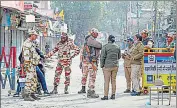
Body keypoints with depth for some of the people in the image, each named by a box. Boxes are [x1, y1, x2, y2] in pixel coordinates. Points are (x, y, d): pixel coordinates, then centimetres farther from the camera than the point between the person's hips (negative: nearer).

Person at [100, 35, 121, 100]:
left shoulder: (105, 47, -10)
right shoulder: (117, 47, 4)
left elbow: (102, 57, -9)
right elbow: (119, 56, 15)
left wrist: (101, 65, 2)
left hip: (107, 66, -4)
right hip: (115, 66, 5)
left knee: (107, 81, -2)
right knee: (113, 81, 10)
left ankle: (106, 95, -3)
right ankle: (113, 95, 11)